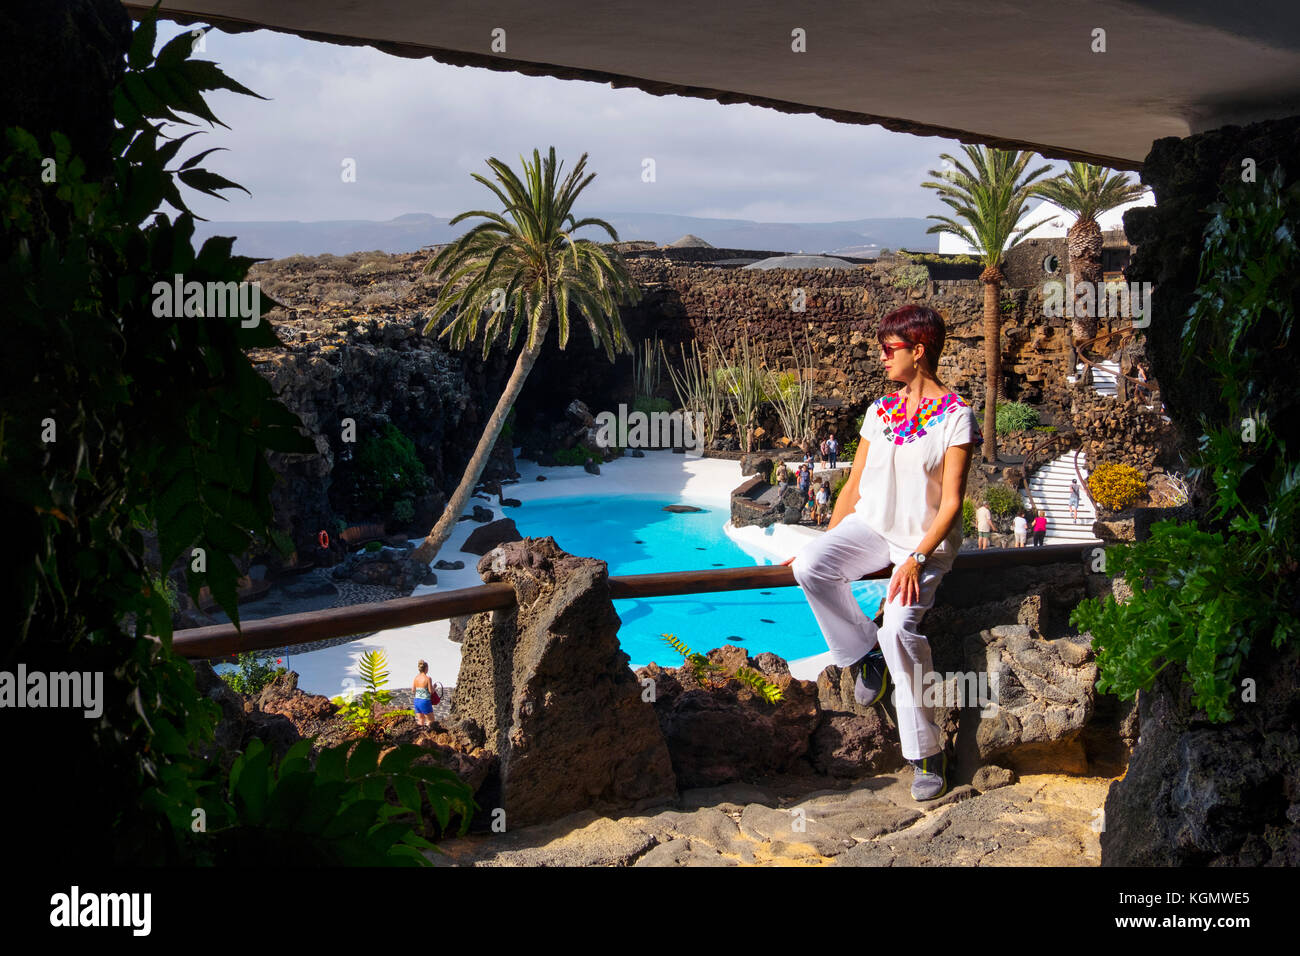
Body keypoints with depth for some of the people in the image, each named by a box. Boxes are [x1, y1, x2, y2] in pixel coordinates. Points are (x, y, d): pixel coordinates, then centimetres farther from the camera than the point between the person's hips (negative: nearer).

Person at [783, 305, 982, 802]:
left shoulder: (955, 416, -8)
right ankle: (865, 653, -4)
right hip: (871, 525, 5)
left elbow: (951, 502, -12)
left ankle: (927, 752, -14)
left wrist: (916, 560, -22)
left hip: (926, 540, -5)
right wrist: (826, 543, 5)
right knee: (809, 566, -26)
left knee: (900, 626, -28)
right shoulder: (880, 410, 10)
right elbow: (855, 485, 12)